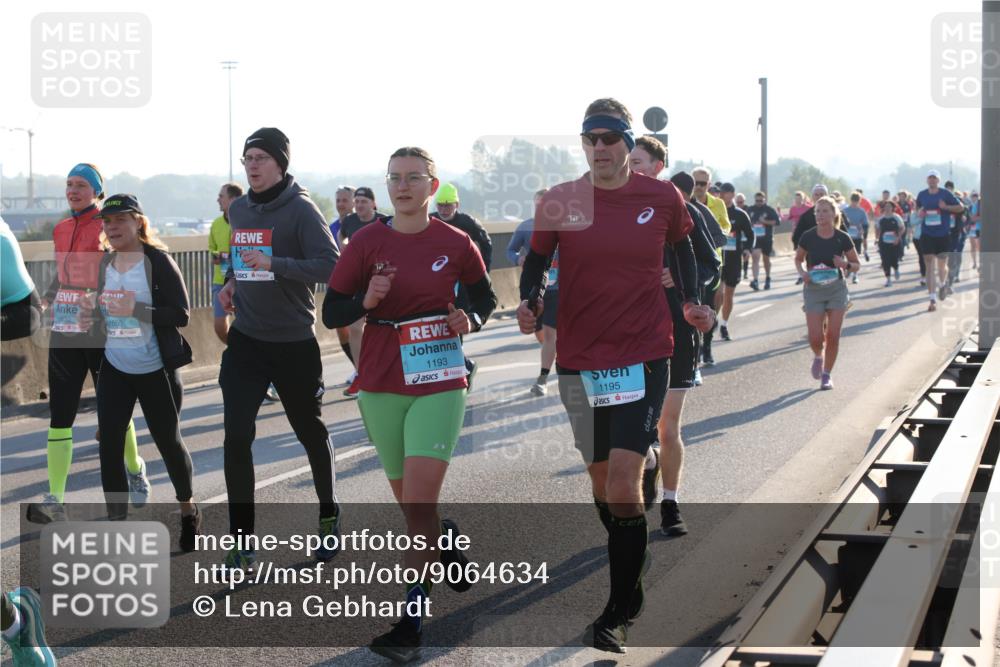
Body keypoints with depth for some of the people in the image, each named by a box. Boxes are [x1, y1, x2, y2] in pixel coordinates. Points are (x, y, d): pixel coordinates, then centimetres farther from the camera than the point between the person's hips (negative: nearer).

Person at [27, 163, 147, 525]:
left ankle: (136, 472, 36)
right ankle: (54, 500, -6)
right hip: (65, 332, 5)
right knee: (59, 415, -4)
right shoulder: (61, 230, 11)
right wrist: (44, 303, 9)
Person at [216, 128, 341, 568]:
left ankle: (329, 517, 37)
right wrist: (232, 281, 6)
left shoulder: (301, 210, -13)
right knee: (236, 435, -9)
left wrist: (273, 264, -31)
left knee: (310, 432, 14)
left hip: (294, 342, -4)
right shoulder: (238, 210, 7)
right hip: (246, 339, 4)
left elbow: (330, 266, -23)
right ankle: (242, 542, -4)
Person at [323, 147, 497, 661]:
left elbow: (484, 297, 14)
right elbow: (331, 314, 1)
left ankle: (409, 623, -10)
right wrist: (365, 301, -18)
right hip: (381, 385, 3)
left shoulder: (455, 244, -2)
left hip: (439, 383, -2)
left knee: (419, 498, -14)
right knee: (408, 501, 13)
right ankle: (446, 540, 47)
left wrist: (471, 320, -8)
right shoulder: (366, 243, -1)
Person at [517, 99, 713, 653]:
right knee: (602, 483, 13)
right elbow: (536, 259, 8)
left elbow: (683, 247, 17)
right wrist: (529, 300, -10)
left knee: (623, 486, -14)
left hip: (644, 357, -2)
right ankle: (631, 585, 35)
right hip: (578, 361, 2)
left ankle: (617, 612, -4)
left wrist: (693, 302, 8)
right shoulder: (560, 201, -2)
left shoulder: (663, 197, -2)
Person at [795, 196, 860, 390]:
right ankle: (818, 356, 28)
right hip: (813, 289, 0)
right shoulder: (808, 237, -6)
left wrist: (846, 264, -17)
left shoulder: (842, 238, -6)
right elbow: (798, 259, 10)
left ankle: (827, 374, 16)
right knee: (815, 337, -7)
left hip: (836, 289, 0)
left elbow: (857, 264, 4)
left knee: (833, 336, -1)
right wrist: (802, 273, -10)